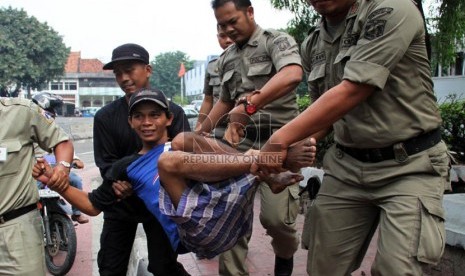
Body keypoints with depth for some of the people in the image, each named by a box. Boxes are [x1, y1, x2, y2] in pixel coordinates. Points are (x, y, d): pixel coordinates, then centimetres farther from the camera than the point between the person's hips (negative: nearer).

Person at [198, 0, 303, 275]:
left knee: (276, 216, -14)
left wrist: (250, 103, -37)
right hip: (240, 144, 6)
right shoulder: (226, 59, 17)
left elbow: (293, 74, -26)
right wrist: (201, 133, 25)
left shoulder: (277, 41, -4)